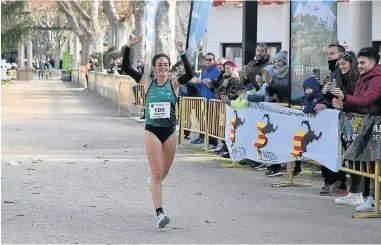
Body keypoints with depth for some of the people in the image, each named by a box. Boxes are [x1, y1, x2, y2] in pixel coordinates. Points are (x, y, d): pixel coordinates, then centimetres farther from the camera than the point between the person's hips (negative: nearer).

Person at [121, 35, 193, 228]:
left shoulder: (174, 83, -2)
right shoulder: (147, 83, 0)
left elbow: (189, 74, -21)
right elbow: (126, 68, -3)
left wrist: (182, 54, -29)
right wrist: (129, 48, -14)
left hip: (170, 131, 1)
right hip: (152, 131, -1)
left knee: (164, 172, 16)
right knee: (157, 173, -8)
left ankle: (154, 181, 53)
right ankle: (160, 214, -10)